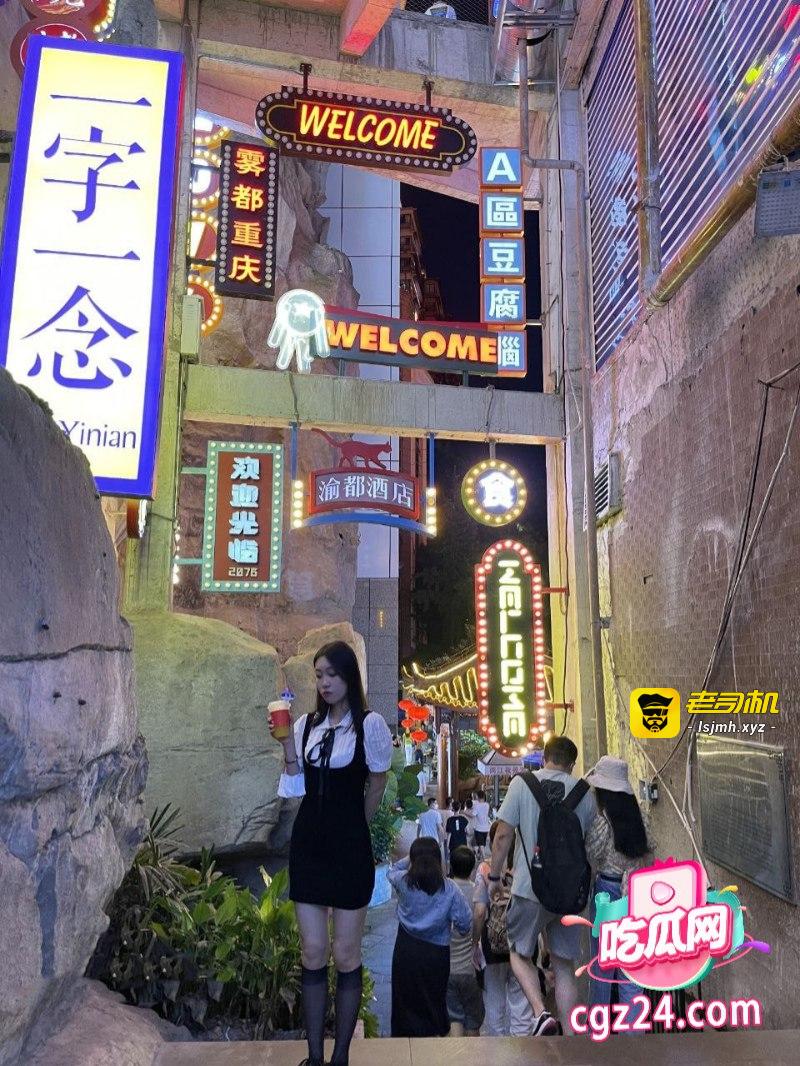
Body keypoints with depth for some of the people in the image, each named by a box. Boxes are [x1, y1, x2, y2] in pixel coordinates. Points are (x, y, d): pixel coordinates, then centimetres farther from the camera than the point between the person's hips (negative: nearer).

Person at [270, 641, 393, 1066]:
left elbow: (377, 785, 2)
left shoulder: (369, 724, -9)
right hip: (308, 844, 4)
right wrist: (286, 744, -7)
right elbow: (295, 787, 5)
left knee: (345, 955, 6)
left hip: (349, 849, -4)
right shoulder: (306, 725, 5)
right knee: (312, 953, 10)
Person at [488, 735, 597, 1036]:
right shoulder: (584, 791, 2)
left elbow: (503, 835, -7)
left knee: (520, 952, 16)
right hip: (570, 891, 3)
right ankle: (570, 1036, 15)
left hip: (530, 888, -3)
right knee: (564, 965, 15)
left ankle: (541, 1012, -4)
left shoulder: (522, 783, -5)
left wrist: (494, 876, 4)